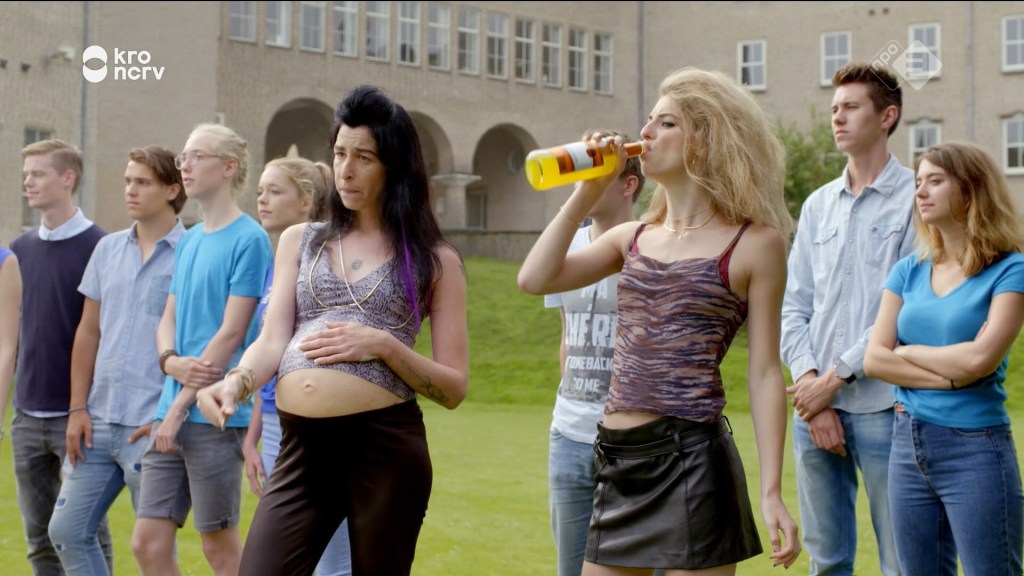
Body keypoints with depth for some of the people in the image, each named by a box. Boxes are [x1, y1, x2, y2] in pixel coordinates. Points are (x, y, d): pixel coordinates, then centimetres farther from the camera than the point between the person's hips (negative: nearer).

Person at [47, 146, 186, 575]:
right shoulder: (107, 249, 12)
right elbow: (88, 332, 14)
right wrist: (78, 409, 6)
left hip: (151, 428, -6)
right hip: (98, 422, 7)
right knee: (66, 530, 9)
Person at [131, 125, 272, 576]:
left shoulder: (249, 239, -8)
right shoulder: (188, 240, 16)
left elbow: (231, 333, -12)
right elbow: (168, 319, 16)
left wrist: (180, 406, -12)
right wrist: (171, 362, -7)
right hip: (171, 414, 7)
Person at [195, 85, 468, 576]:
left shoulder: (434, 259, 7)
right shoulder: (299, 241, 16)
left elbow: (454, 388, 4)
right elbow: (273, 341, 6)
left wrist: (383, 345, -12)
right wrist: (235, 381, -16)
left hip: (385, 446, -2)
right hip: (302, 448, 2)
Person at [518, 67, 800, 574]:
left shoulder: (754, 243, -2)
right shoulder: (632, 239, 14)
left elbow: (764, 374, -4)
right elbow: (535, 278, 2)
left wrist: (771, 492, -9)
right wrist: (587, 191, 5)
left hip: (690, 457, -6)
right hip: (619, 459, 6)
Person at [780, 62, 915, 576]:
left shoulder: (915, 199, -2)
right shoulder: (818, 206, 15)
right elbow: (794, 307, 11)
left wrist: (836, 377, -10)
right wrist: (808, 380, -4)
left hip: (883, 405, -5)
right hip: (815, 404, 5)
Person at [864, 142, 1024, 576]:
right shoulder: (909, 271, 9)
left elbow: (979, 359, -19)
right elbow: (874, 359, 0)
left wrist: (908, 351, -4)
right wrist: (949, 376, -12)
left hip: (975, 449, -6)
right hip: (908, 445, 6)